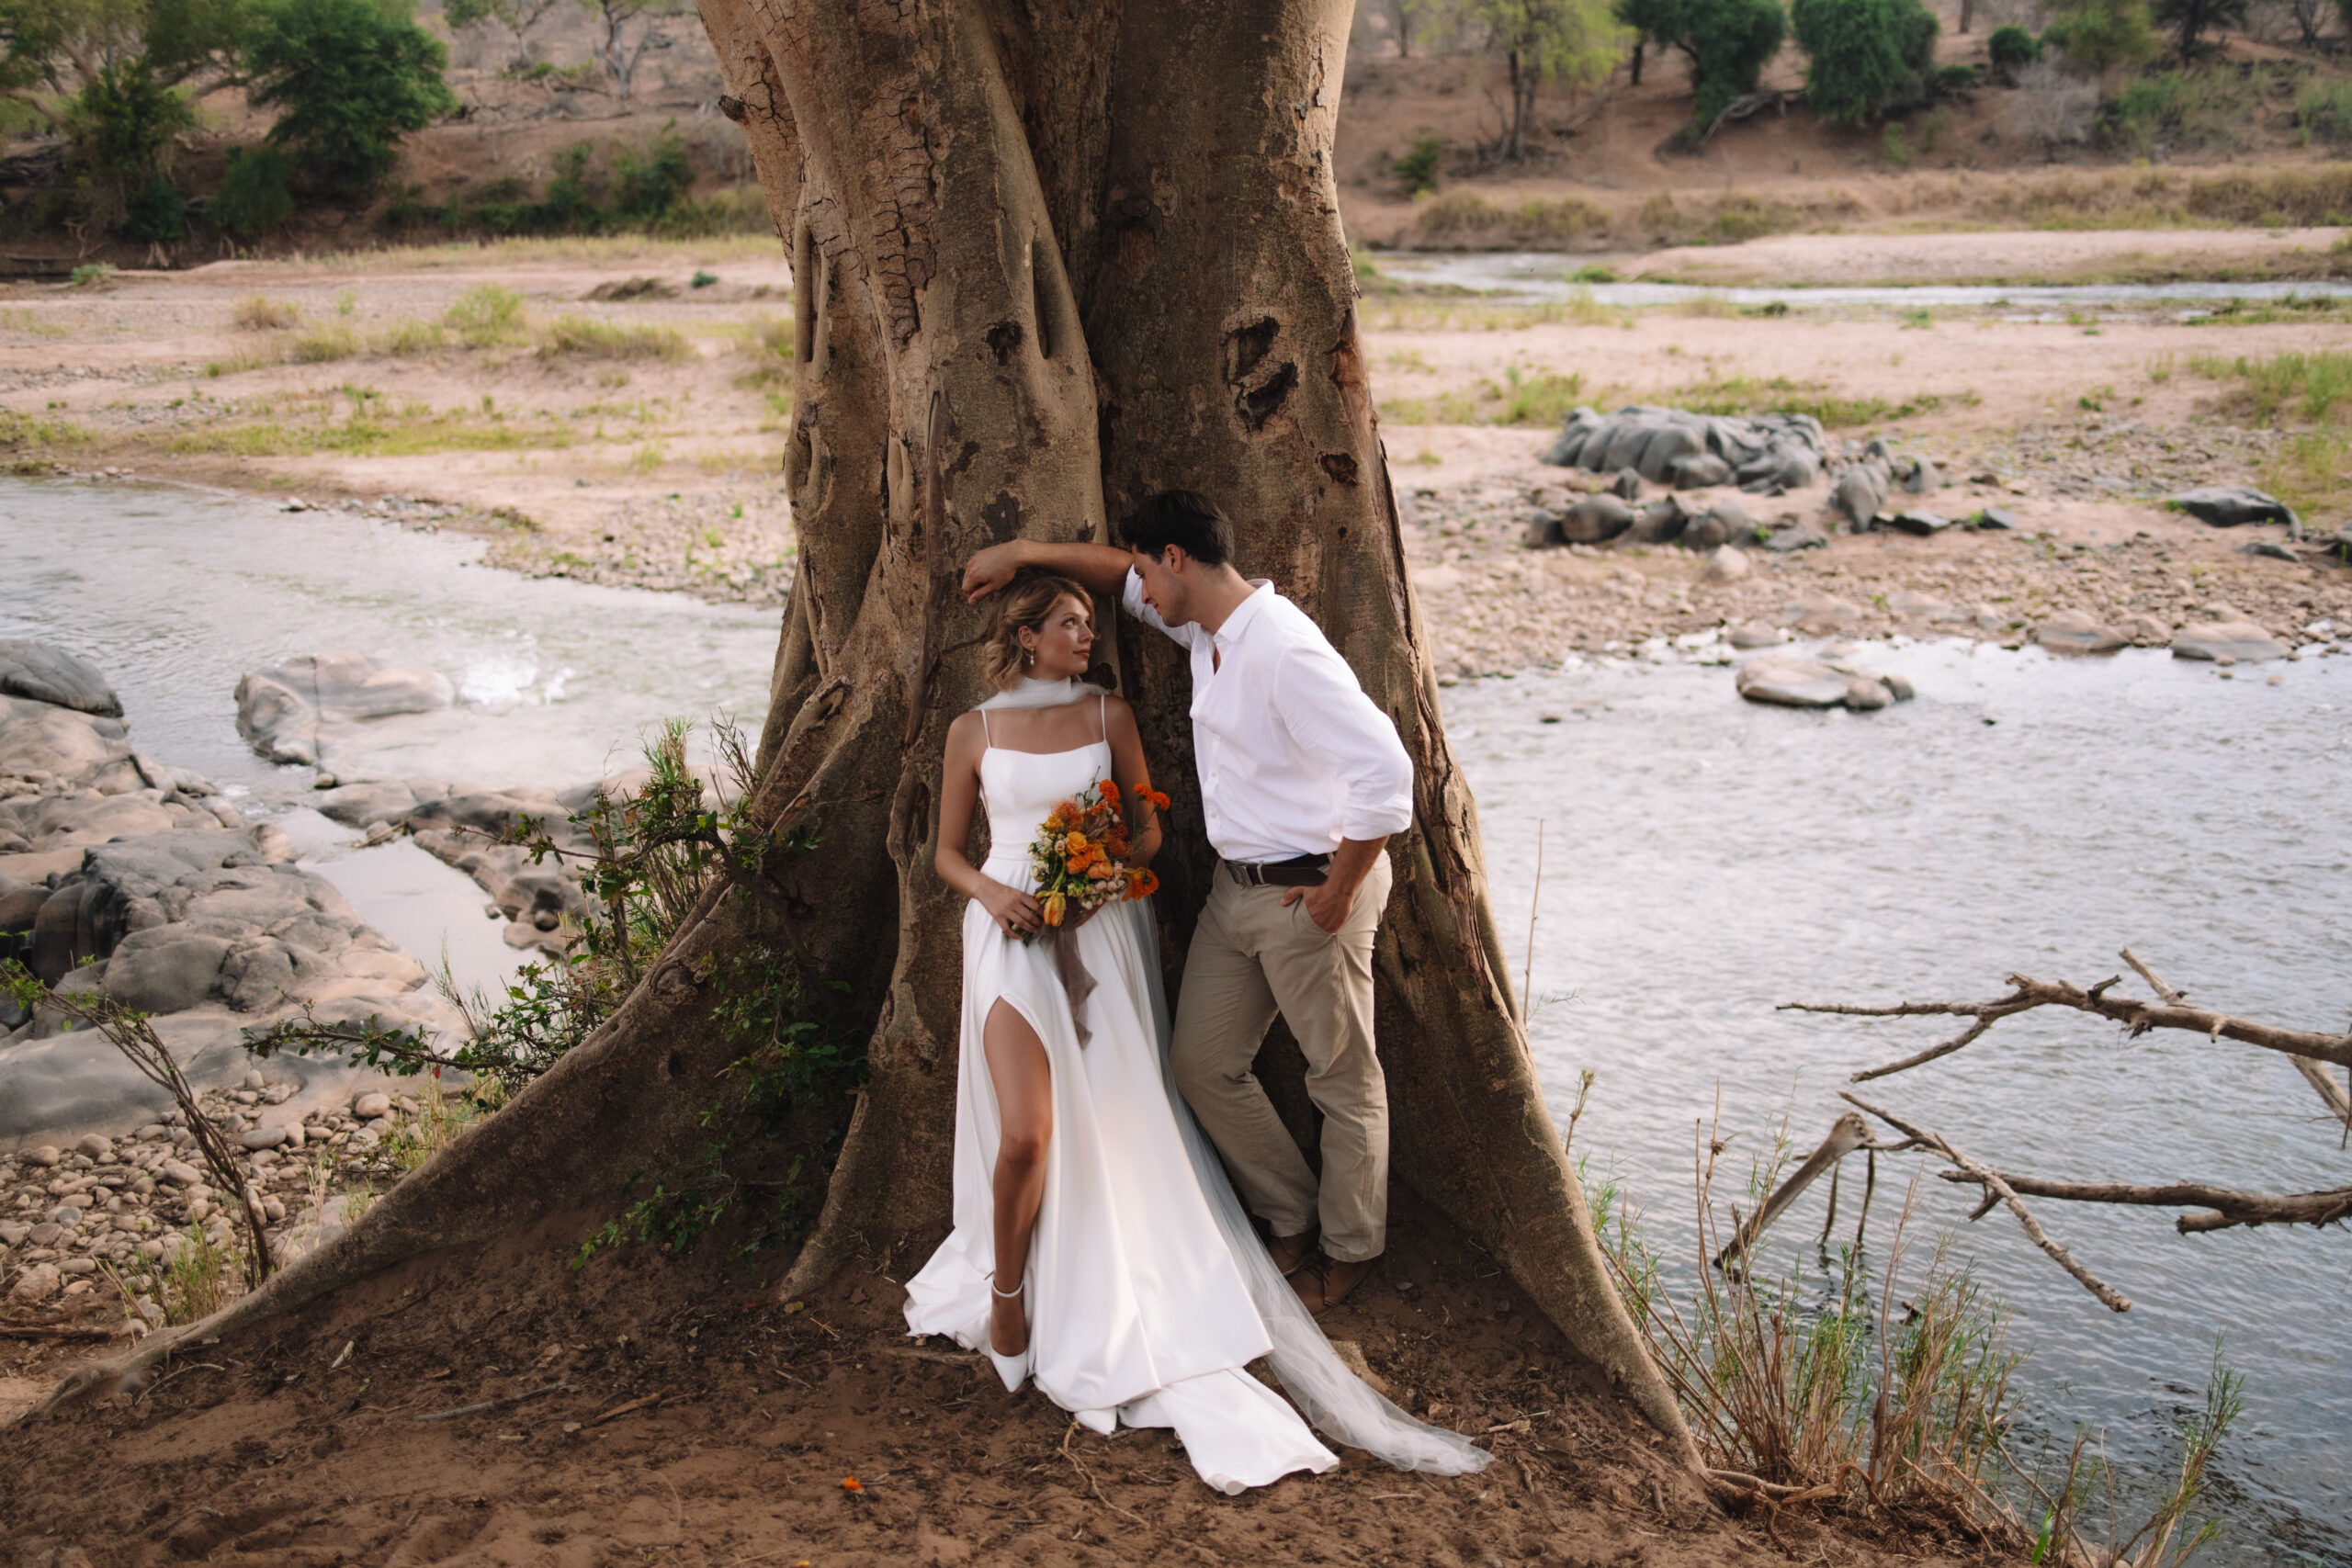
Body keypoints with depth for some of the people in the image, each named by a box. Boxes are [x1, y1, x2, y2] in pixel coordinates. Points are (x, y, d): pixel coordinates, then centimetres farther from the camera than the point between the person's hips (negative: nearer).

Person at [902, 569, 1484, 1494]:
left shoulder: (1109, 715, 8)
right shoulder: (974, 731, 6)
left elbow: (1147, 829, 11)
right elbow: (948, 851, 11)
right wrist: (991, 891, -9)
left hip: (1098, 933, 2)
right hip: (1011, 935, -1)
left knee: (1110, 1128, -4)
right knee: (1025, 1133, -14)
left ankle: (1097, 1308, 10)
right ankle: (1005, 1288, 10)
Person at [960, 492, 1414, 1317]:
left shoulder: (1284, 652, -24)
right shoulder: (1206, 628, 5)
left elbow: (1384, 769, -30)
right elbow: (1123, 575, 26)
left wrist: (1339, 893, -20)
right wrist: (1021, 553, 17)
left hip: (1307, 894, -9)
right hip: (1234, 887, 10)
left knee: (1342, 1079, 9)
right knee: (1204, 1062, 13)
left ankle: (1350, 1249, 27)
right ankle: (1293, 1223, 30)